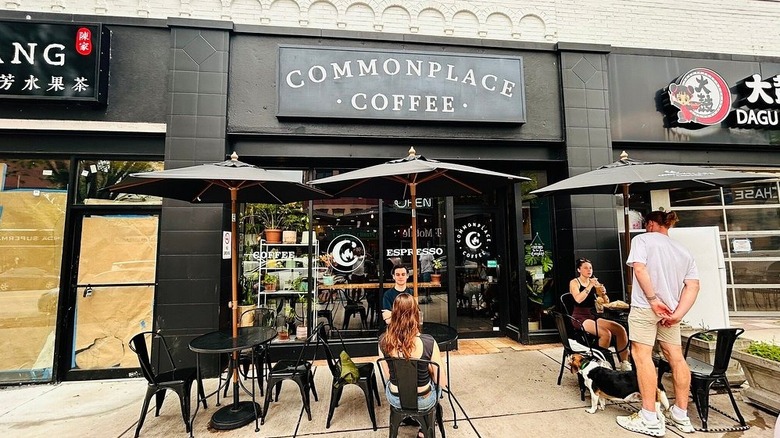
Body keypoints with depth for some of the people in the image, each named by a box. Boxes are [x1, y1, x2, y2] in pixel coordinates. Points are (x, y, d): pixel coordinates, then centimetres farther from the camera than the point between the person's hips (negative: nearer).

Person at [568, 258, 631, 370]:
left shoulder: (594, 282, 13)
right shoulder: (574, 282, -2)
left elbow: (606, 302, 11)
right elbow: (578, 299, -20)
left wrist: (603, 293, -10)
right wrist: (590, 286, -20)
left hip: (593, 316, 6)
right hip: (580, 318, -6)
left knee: (621, 330, -15)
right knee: (606, 334, -28)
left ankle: (624, 363, -5)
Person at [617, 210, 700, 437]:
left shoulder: (642, 239, 1)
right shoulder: (683, 251, 18)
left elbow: (640, 268, -16)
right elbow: (693, 285, 6)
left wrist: (653, 299, -14)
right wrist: (678, 314, -2)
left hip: (645, 307, -7)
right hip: (669, 310, 7)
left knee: (642, 355, -5)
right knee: (676, 357, 13)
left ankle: (650, 419, -4)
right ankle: (681, 415, 25)